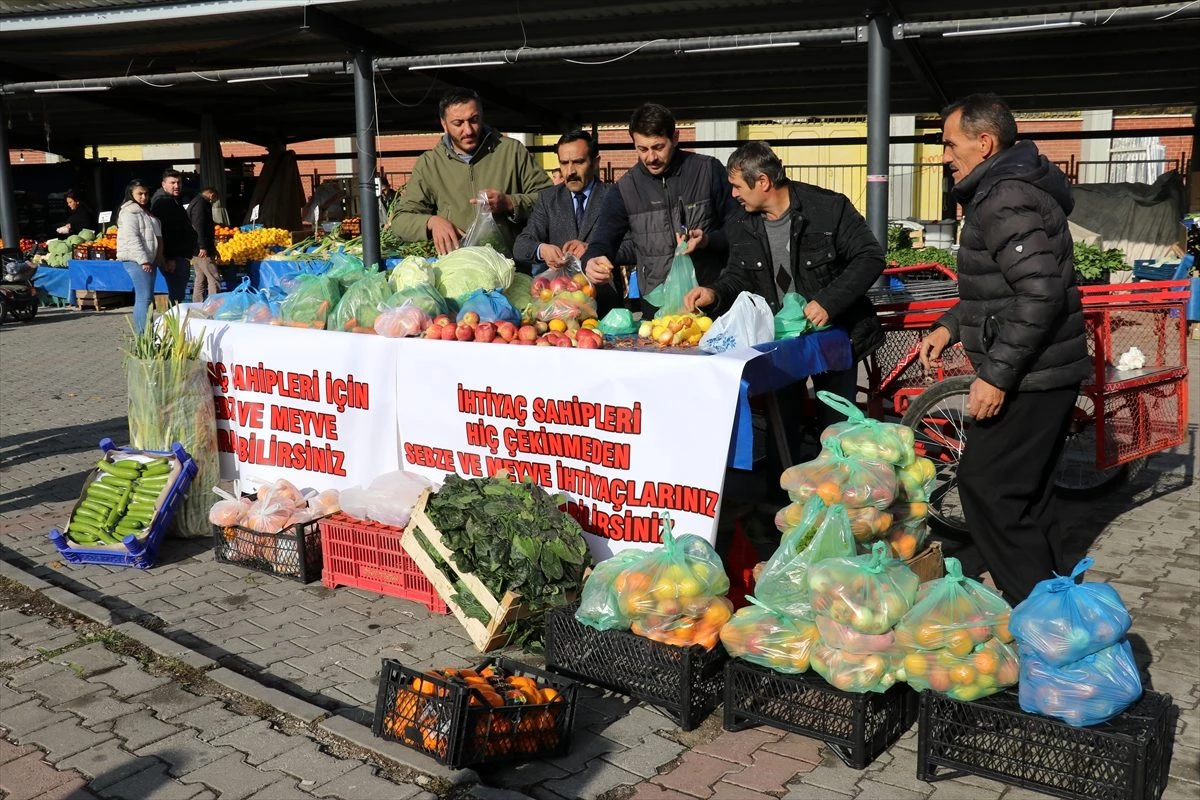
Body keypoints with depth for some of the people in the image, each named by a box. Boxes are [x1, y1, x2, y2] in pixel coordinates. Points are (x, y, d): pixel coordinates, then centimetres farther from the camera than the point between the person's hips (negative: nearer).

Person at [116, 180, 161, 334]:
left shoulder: (145, 212, 23)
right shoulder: (129, 212, -7)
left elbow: (156, 237, 27)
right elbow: (132, 238, -16)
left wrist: (158, 259, 18)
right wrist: (143, 260, -21)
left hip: (148, 260, 10)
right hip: (136, 260, -10)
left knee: (146, 298, 9)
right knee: (144, 297, -17)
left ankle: (140, 333, 14)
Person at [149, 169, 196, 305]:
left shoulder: (176, 202, 19)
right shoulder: (162, 202, -12)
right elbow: (162, 232, -21)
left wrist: (187, 255, 24)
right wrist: (168, 258, -25)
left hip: (182, 257, 10)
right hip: (173, 259, -10)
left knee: (179, 295, 13)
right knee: (175, 295, -11)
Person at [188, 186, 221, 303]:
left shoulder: (195, 202, 22)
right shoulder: (201, 204, -10)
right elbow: (199, 226, -20)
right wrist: (203, 246, -25)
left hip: (195, 249, 11)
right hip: (201, 249, -11)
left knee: (200, 278, 13)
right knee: (214, 279, -13)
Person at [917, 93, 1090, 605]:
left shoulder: (1008, 201, -19)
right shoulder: (1000, 193, 15)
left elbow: (1040, 294, -27)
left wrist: (995, 376, -25)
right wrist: (951, 326, 15)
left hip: (1027, 378, -11)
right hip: (1040, 375, 11)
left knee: (987, 489, -5)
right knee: (1024, 492, 17)